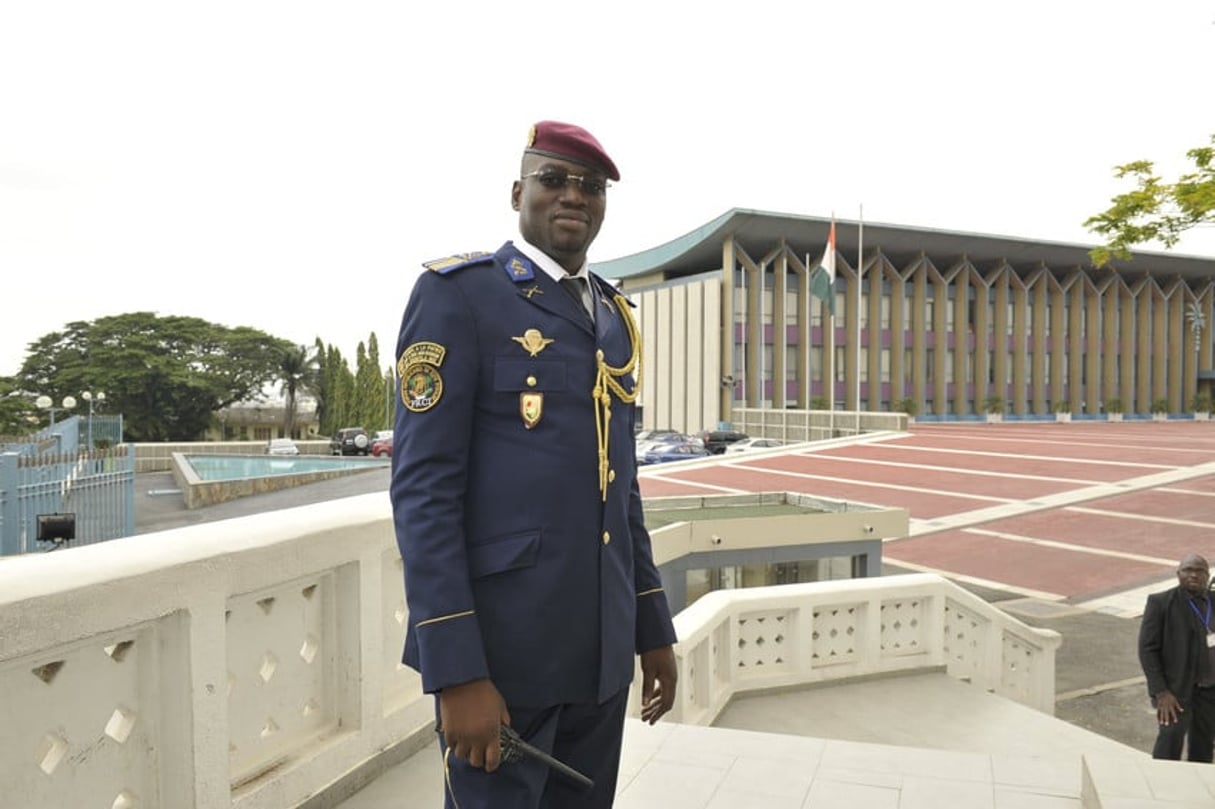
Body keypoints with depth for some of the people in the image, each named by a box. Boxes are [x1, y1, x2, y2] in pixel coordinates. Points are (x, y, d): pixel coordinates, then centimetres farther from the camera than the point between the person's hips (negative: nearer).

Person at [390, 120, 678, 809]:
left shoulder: (615, 317, 13)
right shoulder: (458, 294, -7)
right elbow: (423, 487, -14)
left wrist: (654, 630, 13)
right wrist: (456, 674, -18)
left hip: (602, 651, 6)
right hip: (500, 647, -6)